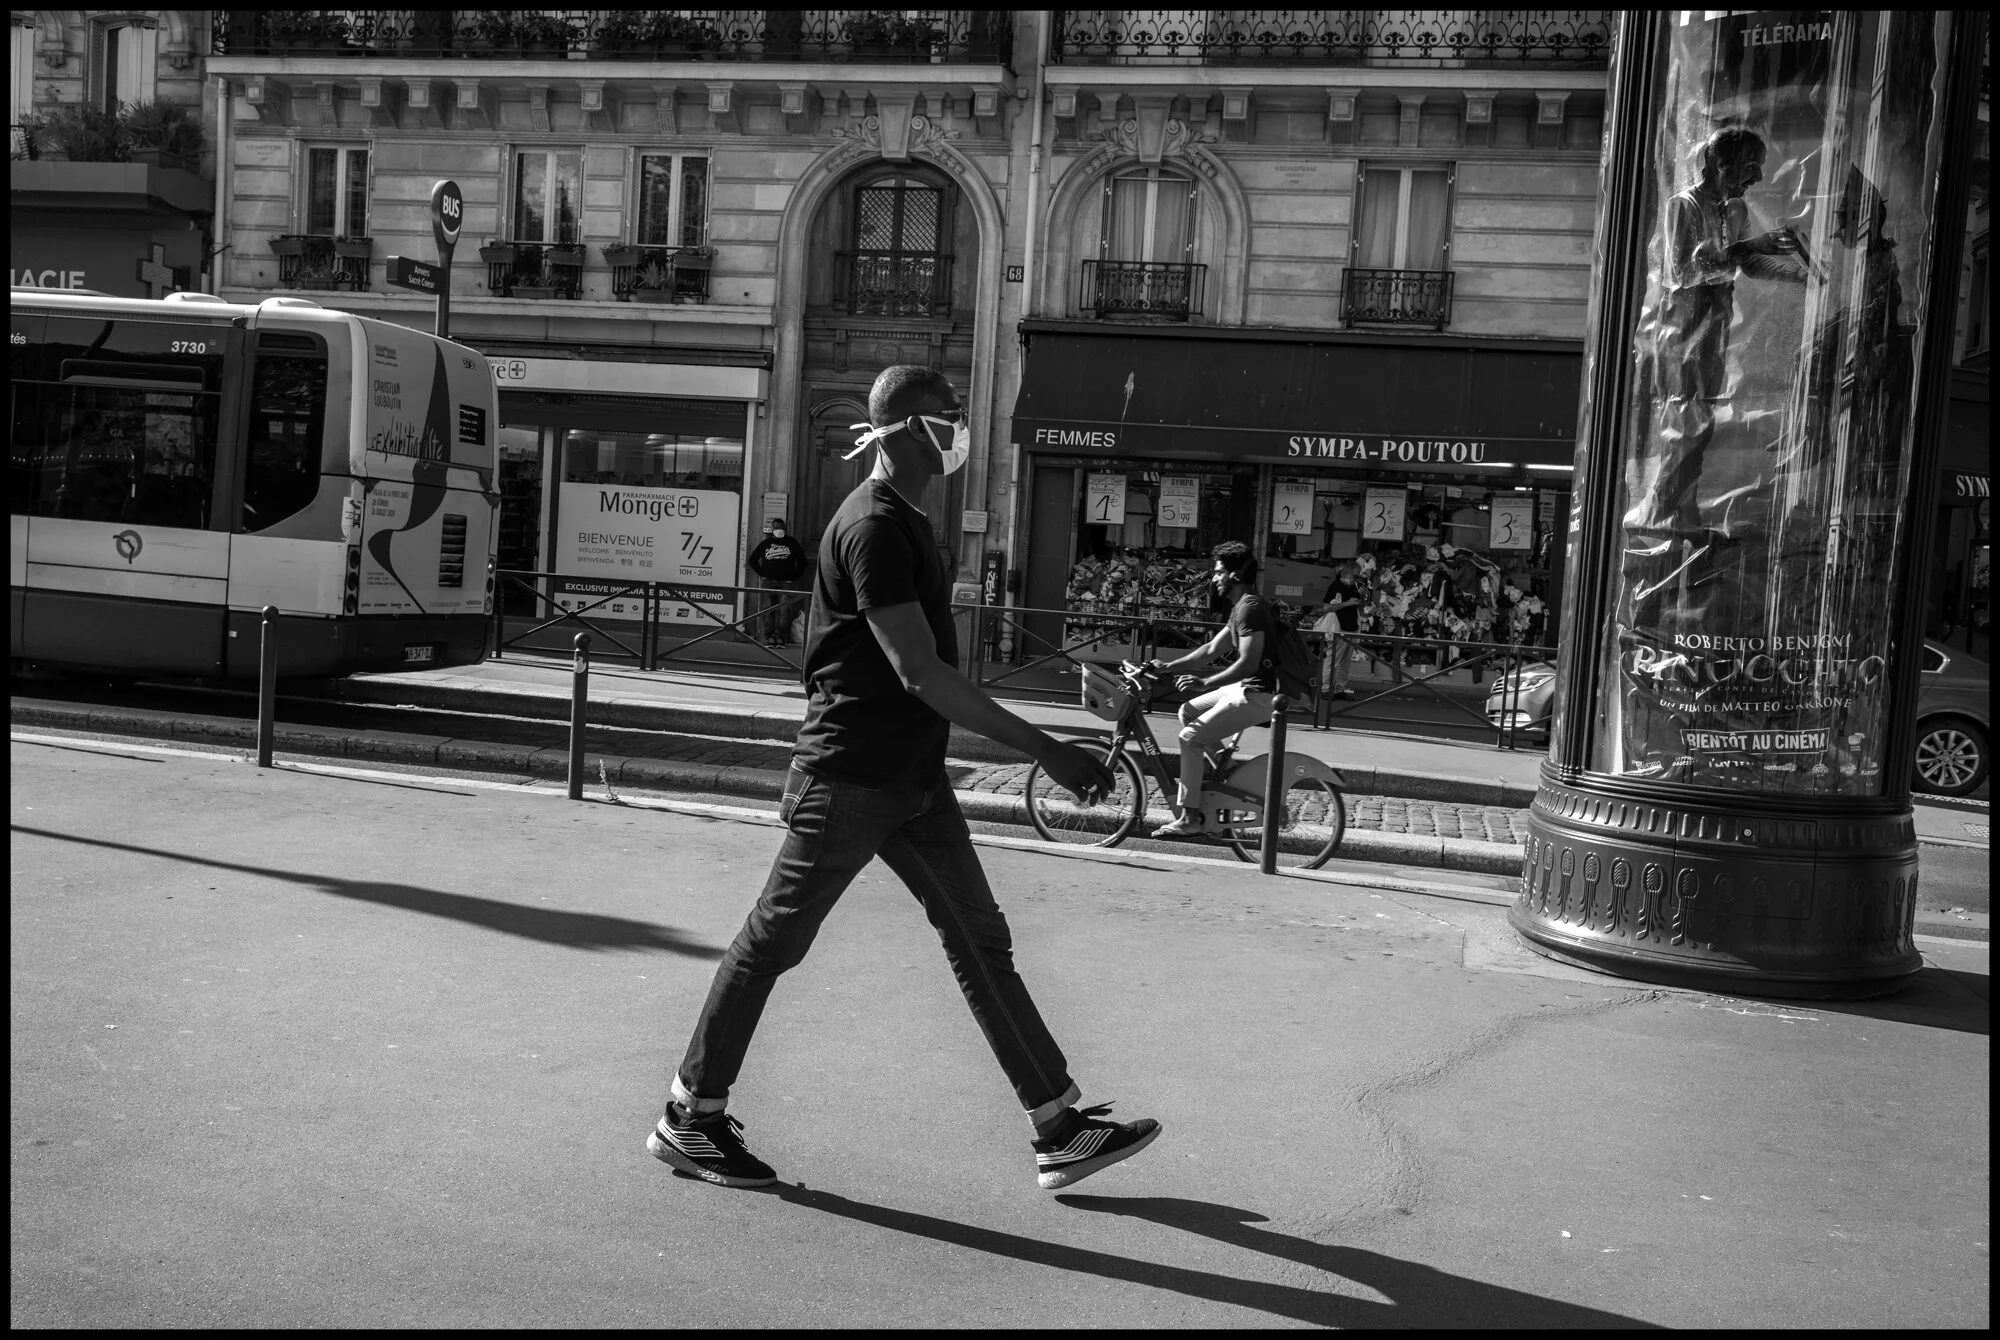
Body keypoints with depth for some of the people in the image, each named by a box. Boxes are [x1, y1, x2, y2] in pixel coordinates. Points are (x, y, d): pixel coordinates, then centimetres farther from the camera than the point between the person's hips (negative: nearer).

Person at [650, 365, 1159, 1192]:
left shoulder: (905, 522, 13)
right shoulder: (874, 528, -18)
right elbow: (920, 673, -26)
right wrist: (1046, 751, -27)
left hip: (913, 778, 10)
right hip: (851, 778, -10)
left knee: (980, 940, 8)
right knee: (774, 942, 3)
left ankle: (1059, 1131, 13)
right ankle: (688, 1120, 19)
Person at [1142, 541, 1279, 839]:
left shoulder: (1250, 607, -16)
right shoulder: (1241, 606, 17)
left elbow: (1248, 662, -26)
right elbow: (1211, 649, 20)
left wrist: (1204, 683, -30)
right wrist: (1167, 666, 15)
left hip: (1259, 694, -10)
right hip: (1248, 688, 10)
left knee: (1190, 737, -12)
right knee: (1188, 711, 17)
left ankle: (1191, 819, -9)